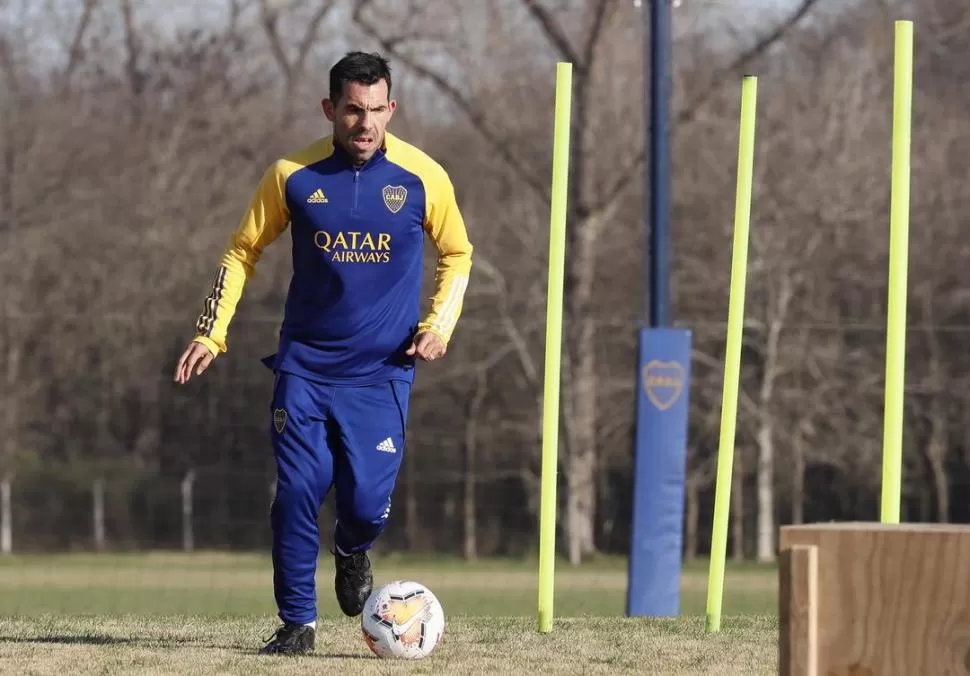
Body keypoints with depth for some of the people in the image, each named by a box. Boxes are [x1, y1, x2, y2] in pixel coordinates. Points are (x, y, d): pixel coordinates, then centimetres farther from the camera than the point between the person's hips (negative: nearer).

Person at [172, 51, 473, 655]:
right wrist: (211, 332, 1)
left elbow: (457, 254, 10)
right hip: (305, 367, 1)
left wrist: (439, 324, -4)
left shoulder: (423, 177, -6)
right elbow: (244, 251, 8)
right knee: (297, 492, -8)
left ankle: (353, 552, 29)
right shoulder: (293, 175, -4)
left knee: (366, 502, -8)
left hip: (382, 372, -1)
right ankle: (297, 623, 6)